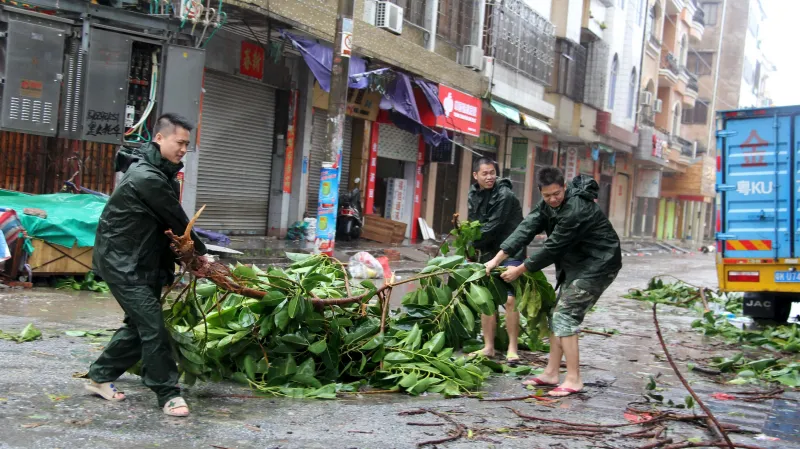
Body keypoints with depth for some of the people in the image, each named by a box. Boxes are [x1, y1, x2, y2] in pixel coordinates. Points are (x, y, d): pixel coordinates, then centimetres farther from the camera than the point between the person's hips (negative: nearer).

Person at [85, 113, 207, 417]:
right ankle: (168, 393, -3)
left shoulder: (161, 173, 11)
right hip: (121, 263, -10)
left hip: (143, 261, 10)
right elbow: (176, 221, -15)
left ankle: (101, 377, 26)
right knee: (152, 325, -10)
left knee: (140, 324, 13)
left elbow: (169, 221, 10)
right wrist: (200, 251, -2)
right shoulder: (146, 177, -21)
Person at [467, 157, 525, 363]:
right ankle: (489, 347, 16)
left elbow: (493, 227, -18)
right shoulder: (474, 195, 7)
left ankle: (512, 348, -1)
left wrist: (472, 244, -9)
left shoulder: (505, 195, -15)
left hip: (510, 253, -7)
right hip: (488, 252, 7)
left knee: (509, 299, -12)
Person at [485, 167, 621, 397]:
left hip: (598, 265, -10)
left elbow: (553, 248, -25)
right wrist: (498, 258, -14)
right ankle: (551, 373, 20)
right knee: (558, 314, 11)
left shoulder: (576, 210, -29)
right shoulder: (548, 204, 0)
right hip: (576, 264, 10)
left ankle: (573, 380, -8)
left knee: (566, 316, -13)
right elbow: (527, 228, -6)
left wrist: (520, 270, -16)